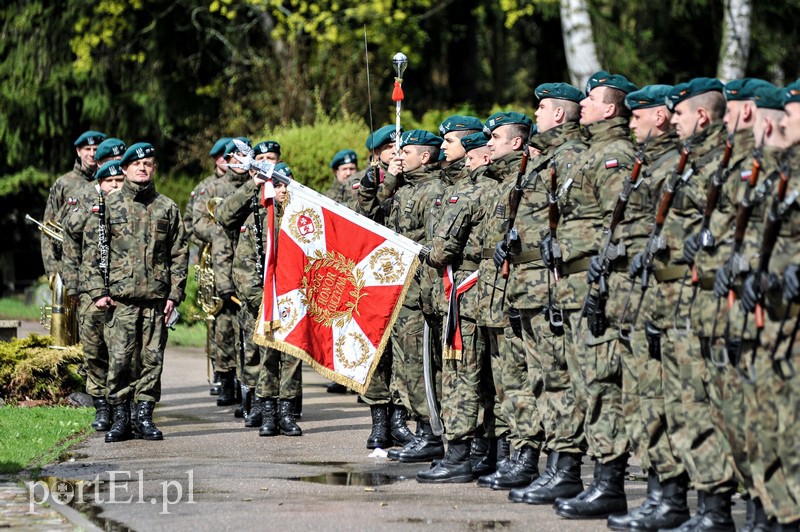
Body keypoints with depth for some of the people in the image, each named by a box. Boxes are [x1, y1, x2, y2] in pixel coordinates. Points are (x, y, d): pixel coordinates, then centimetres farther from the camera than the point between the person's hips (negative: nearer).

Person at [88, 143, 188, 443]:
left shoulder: (167, 208, 11)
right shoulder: (110, 206, 7)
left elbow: (179, 254, 11)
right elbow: (95, 252, 6)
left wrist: (175, 294, 2)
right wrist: (98, 291, -3)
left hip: (156, 300, 1)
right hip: (120, 298, -1)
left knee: (152, 360, 2)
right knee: (120, 360, -5)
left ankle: (144, 417, 9)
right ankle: (119, 418, 2)